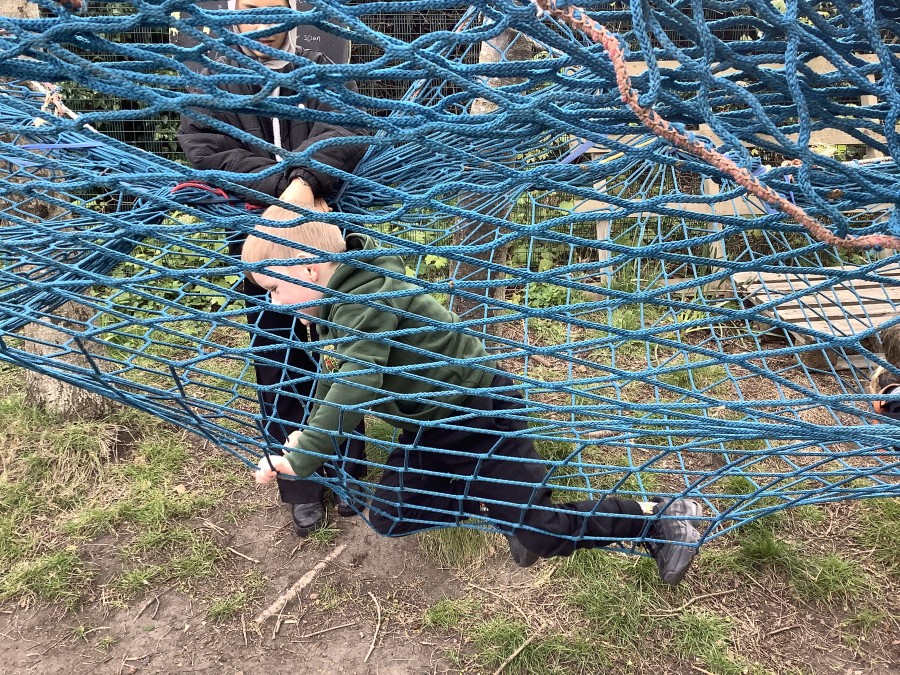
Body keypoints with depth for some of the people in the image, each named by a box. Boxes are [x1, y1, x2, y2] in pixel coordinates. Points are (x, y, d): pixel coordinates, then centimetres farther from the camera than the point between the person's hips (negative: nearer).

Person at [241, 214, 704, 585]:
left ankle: (659, 516, 11)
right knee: (387, 518, 8)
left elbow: (354, 387, -37)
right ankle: (489, 502, 15)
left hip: (481, 415, -10)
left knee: (543, 534, -8)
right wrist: (310, 430, 10)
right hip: (431, 428, 10)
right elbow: (334, 375, 19)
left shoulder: (365, 299, -27)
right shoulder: (337, 306, 5)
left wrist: (303, 458, -35)